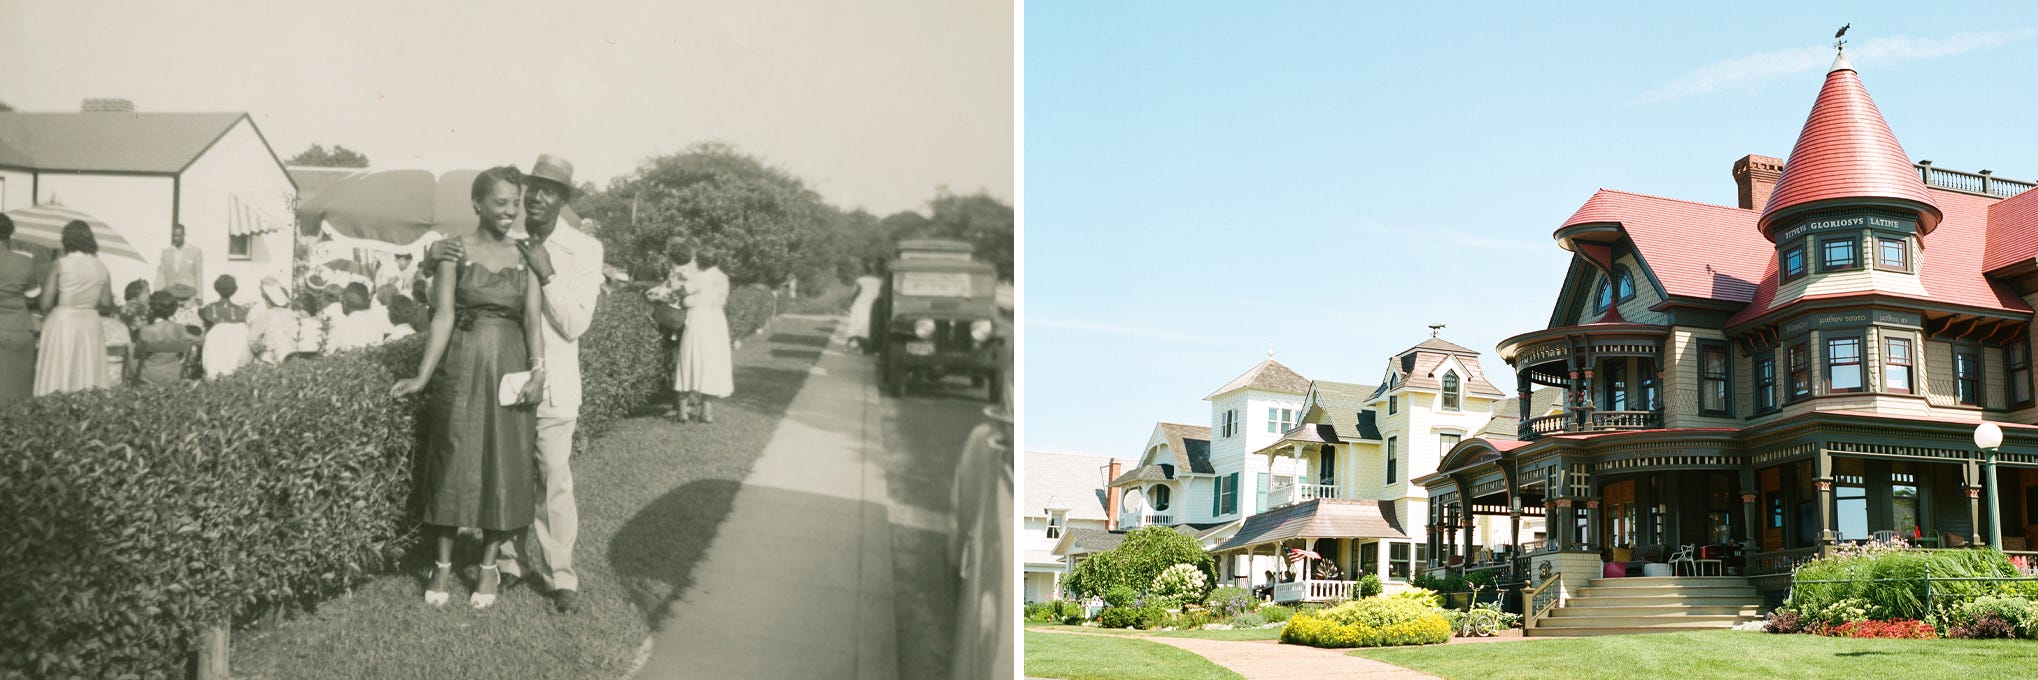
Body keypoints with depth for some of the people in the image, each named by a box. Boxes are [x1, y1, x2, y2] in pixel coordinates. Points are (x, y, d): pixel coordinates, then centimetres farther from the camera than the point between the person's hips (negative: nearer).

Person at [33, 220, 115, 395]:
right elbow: (107, 302, 2)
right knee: (88, 373, 7)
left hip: (62, 323, -3)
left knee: (58, 376, 0)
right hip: (90, 324, 3)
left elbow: (46, 303, -11)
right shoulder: (101, 267, 1)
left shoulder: (60, 265, -9)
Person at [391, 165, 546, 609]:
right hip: (462, 368, -2)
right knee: (454, 461, 3)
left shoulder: (525, 256, 5)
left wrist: (538, 369, -15)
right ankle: (443, 564, 16)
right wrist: (422, 376, -12)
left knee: (504, 466, 5)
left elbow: (533, 319, -1)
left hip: (510, 369, 2)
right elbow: (444, 316, -6)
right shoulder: (456, 251, -1)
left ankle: (489, 565, 18)